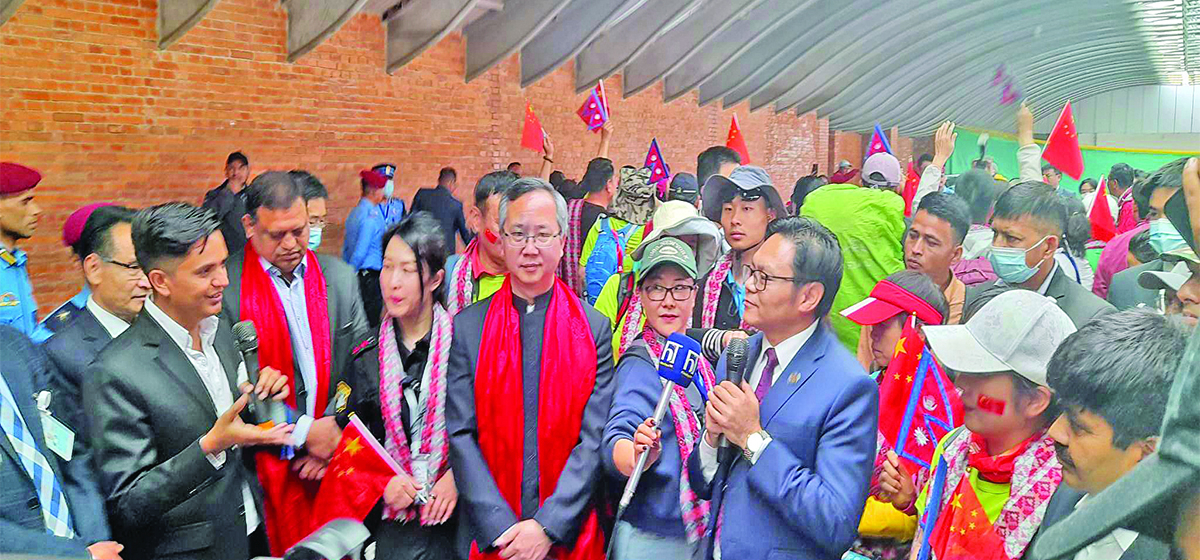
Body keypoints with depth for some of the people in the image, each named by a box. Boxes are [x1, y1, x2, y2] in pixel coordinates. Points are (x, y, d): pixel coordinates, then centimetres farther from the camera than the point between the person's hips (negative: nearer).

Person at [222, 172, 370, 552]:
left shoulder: (341, 278, 5)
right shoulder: (224, 285, -8)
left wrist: (334, 430, -5)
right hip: (266, 465, -3)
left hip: (333, 459, 3)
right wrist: (302, 432, -12)